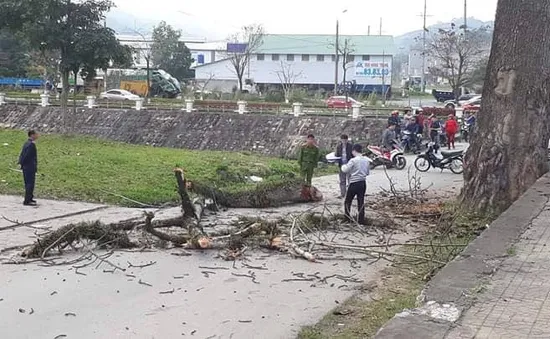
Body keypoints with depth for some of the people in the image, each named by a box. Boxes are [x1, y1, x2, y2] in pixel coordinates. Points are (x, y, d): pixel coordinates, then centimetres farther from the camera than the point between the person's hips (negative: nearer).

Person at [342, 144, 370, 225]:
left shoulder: (353, 160, -15)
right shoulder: (366, 160, 4)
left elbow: (345, 170, -14)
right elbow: (368, 172, 13)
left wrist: (343, 166, 7)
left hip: (354, 183, -5)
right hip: (363, 183, 5)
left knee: (348, 201, 9)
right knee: (361, 202, 9)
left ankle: (347, 218, 11)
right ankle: (361, 220, 9)